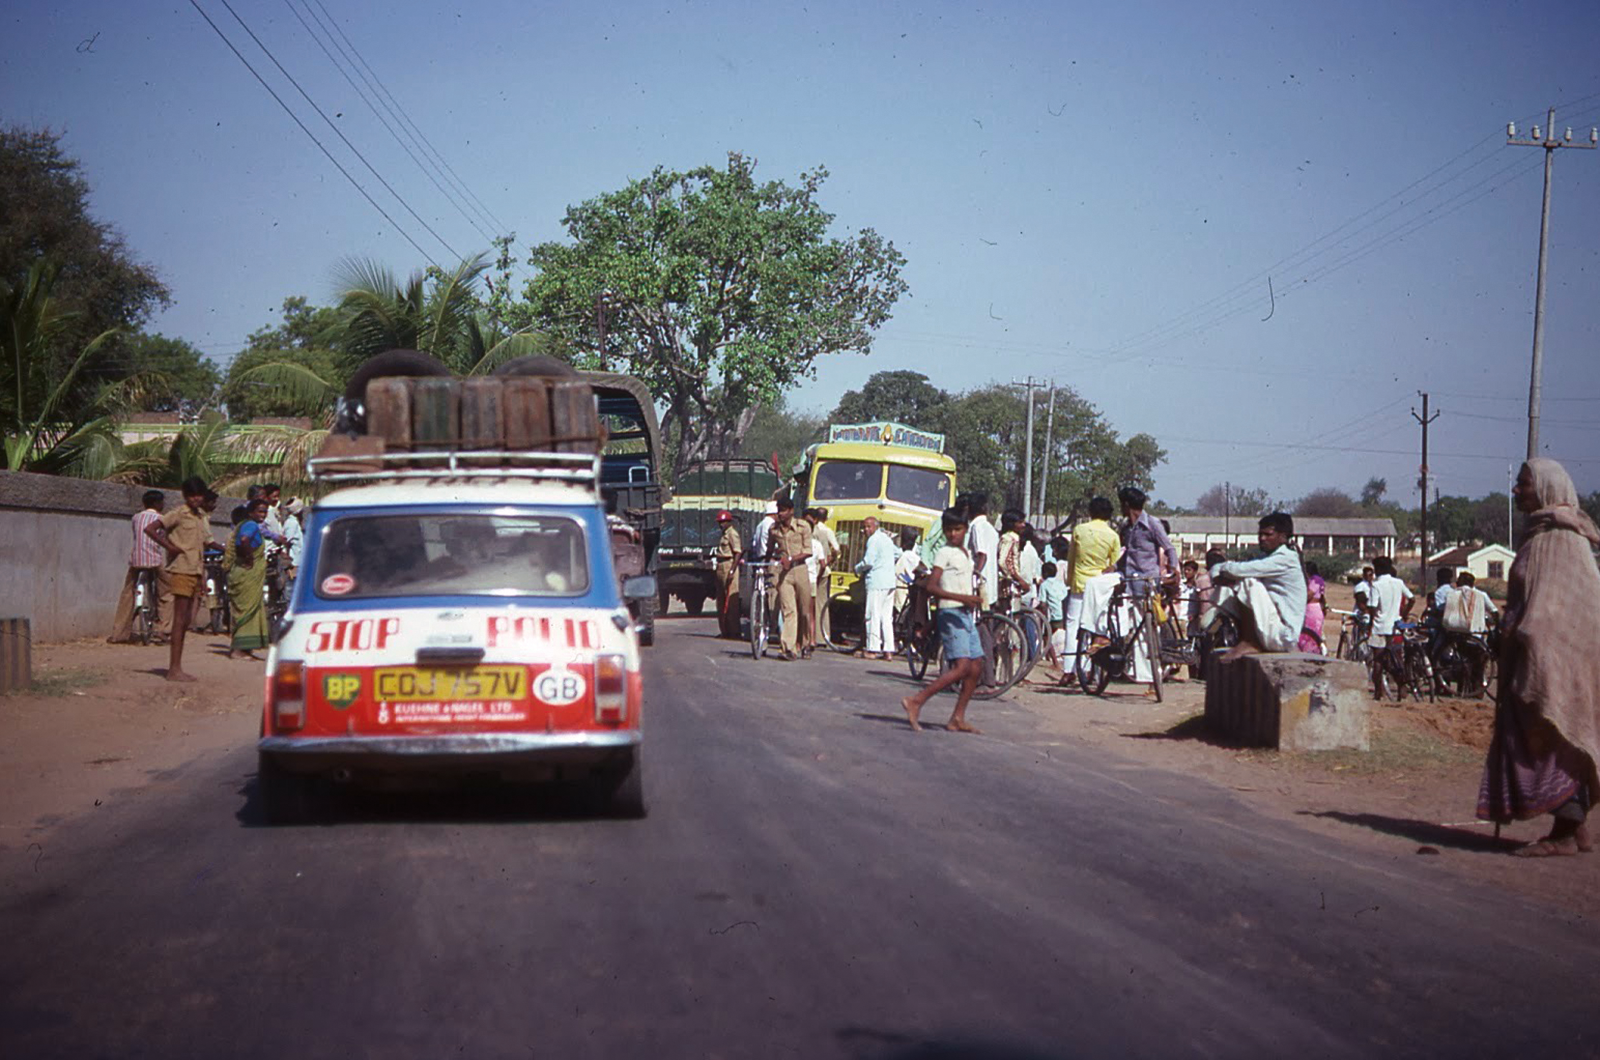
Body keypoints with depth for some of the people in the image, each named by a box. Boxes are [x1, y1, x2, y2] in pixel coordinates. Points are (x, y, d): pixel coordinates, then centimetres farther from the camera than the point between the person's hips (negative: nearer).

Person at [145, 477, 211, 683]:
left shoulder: (201, 517, 15)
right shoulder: (178, 514, -8)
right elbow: (150, 529, -15)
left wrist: (203, 574, 17)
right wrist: (170, 547, -14)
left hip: (196, 571, 8)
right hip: (182, 570, -8)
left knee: (185, 621, 9)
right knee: (179, 619, -9)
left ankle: (176, 668, 13)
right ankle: (174, 669, -9)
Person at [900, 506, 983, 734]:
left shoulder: (966, 555, 16)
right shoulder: (945, 553, -9)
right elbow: (931, 586, -19)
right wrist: (961, 597, -27)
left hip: (967, 615, 9)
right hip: (951, 614, -9)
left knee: (975, 667, 6)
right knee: (962, 667, -19)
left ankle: (957, 718, 11)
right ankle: (915, 702, -20)